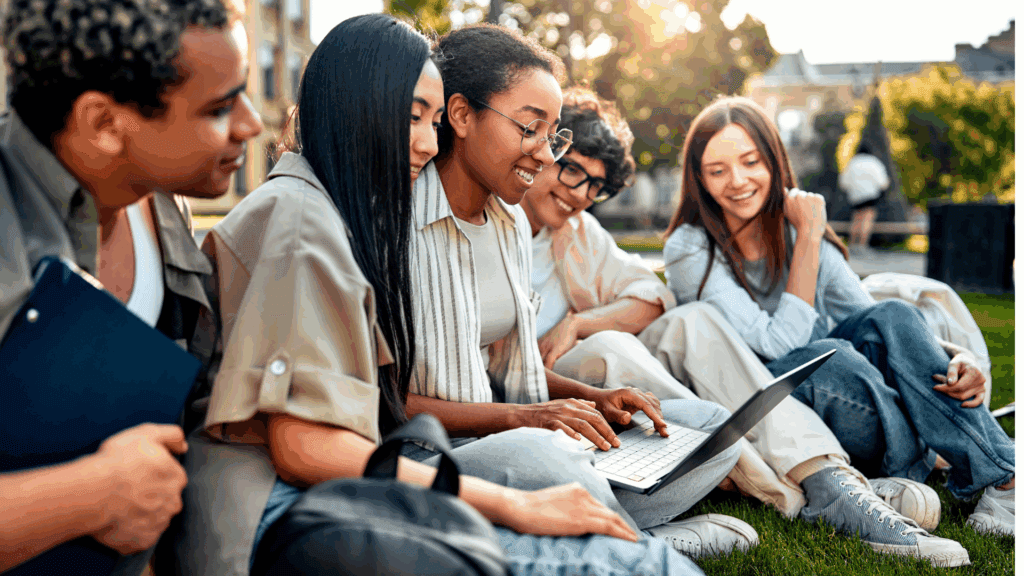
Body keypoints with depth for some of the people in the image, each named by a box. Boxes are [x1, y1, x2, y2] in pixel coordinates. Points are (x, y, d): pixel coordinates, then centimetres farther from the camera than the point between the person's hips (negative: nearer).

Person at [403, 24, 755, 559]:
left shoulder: (511, 221, 13)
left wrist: (591, 397, 1)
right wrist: (518, 417, -24)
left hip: (502, 431, 8)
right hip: (427, 451, -8)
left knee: (710, 424, 2)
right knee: (544, 461, -40)